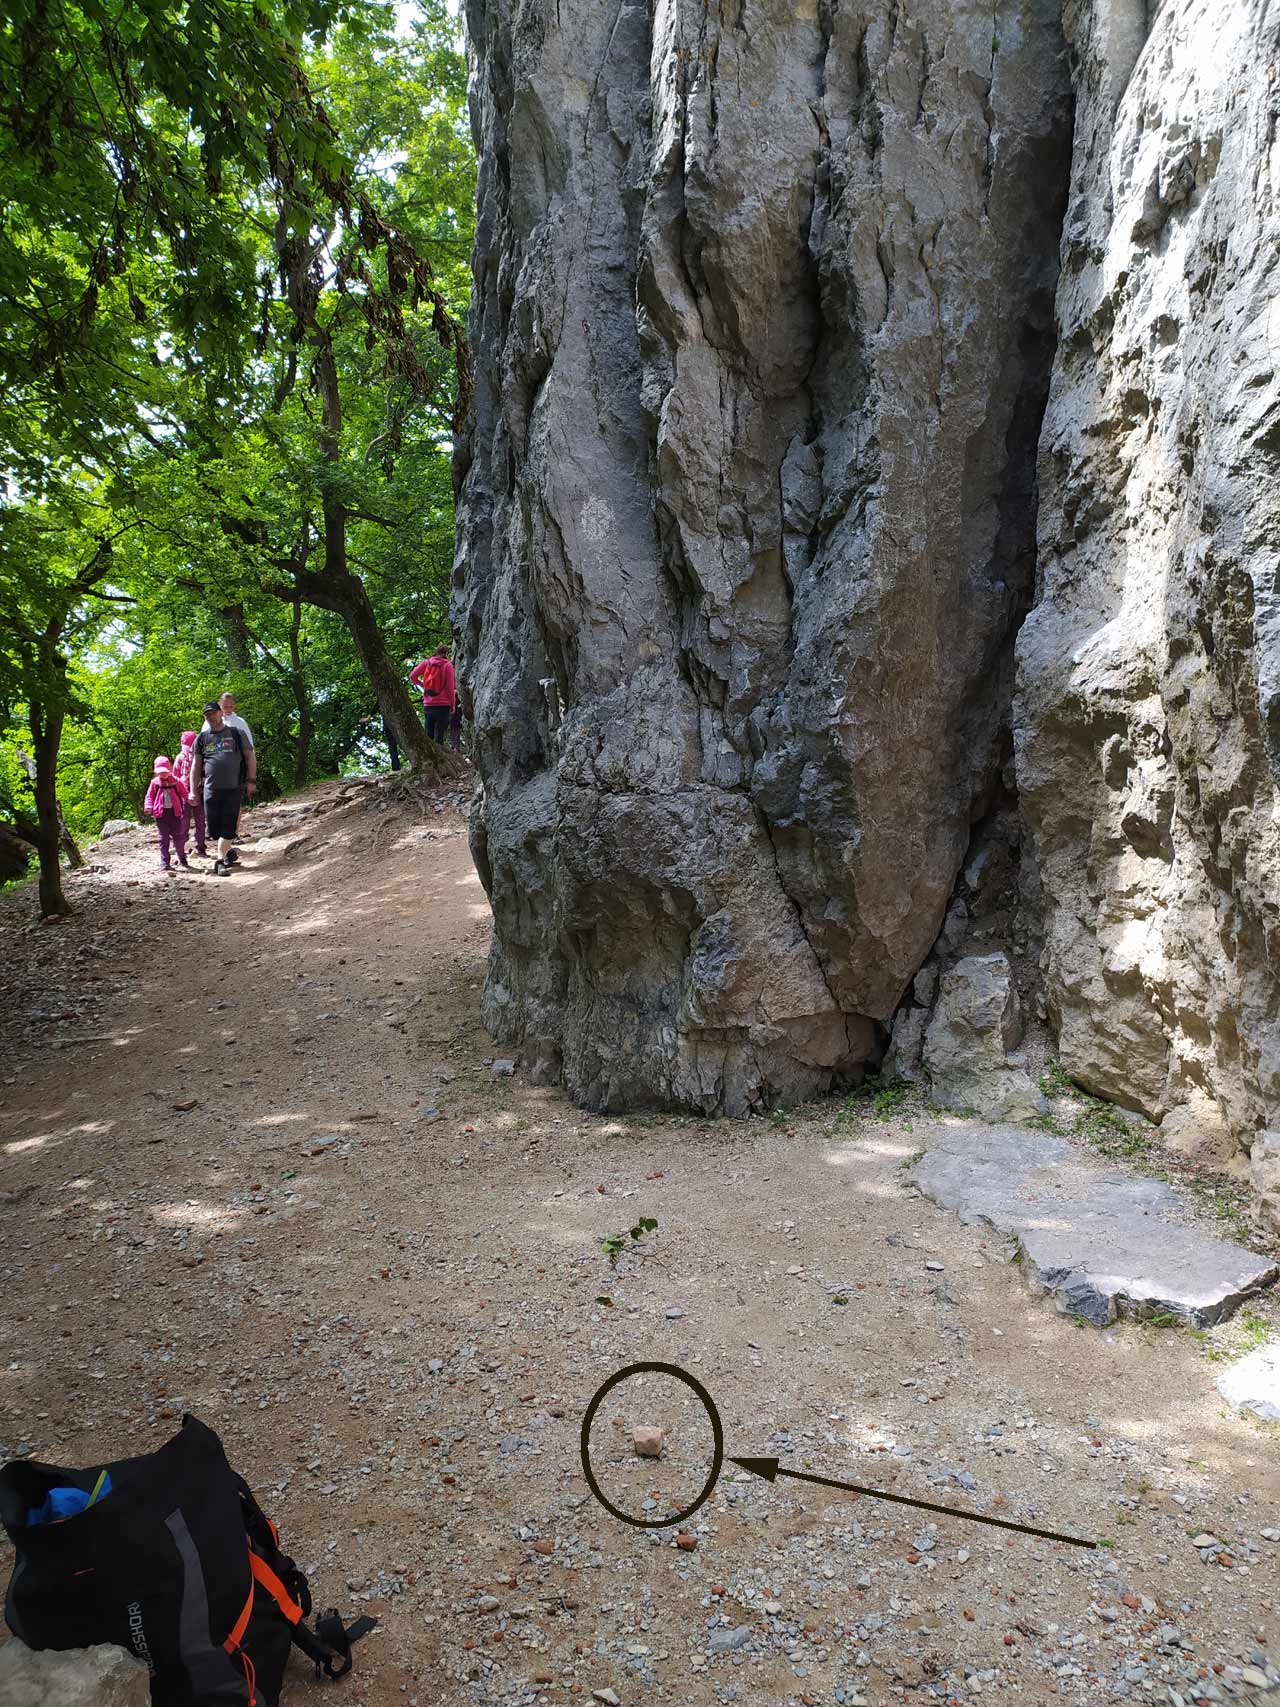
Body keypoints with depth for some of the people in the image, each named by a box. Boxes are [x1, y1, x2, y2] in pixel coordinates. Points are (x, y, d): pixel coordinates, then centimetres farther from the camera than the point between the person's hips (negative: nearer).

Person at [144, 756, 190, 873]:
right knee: (163, 838, 2)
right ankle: (164, 862, 4)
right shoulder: (155, 783, 3)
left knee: (178, 836, 7)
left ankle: (182, 859, 22)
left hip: (174, 812, 0)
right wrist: (149, 806, -10)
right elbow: (149, 796, 5)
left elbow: (184, 792, 6)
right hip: (161, 813, 0)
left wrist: (189, 798, -12)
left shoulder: (176, 781, 3)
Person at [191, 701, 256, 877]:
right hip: (211, 789, 2)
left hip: (233, 789, -2)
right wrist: (193, 791, 5)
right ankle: (229, 852, 25)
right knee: (214, 827, 3)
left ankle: (220, 862, -1)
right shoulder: (202, 738, 9)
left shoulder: (235, 733, 6)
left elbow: (250, 756, 9)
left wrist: (251, 780, 2)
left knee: (228, 826, -7)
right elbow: (196, 766, 11)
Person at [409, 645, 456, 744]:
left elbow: (412, 676, 1)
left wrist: (421, 684, 19)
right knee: (439, 736, -5)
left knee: (428, 735, 11)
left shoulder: (426, 662, 6)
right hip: (443, 706, -4)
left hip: (428, 705, 4)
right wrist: (453, 704, 2)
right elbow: (450, 687, -6)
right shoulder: (447, 665, -4)